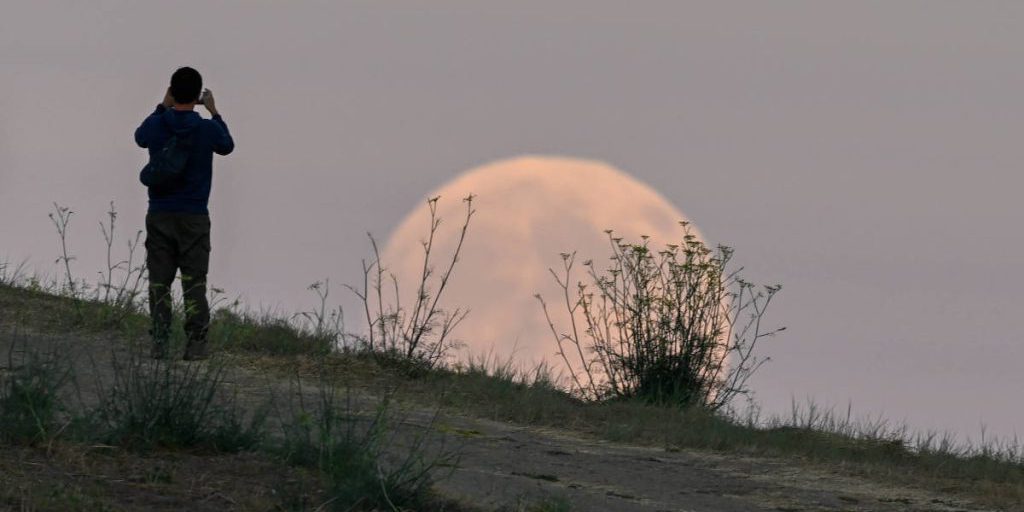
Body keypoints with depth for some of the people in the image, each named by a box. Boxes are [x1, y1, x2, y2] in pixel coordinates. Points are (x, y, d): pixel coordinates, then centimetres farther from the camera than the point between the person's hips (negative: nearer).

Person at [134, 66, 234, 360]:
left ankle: (160, 343, 0)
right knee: (194, 283, 3)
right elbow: (227, 146, 14)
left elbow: (140, 138, 19)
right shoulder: (208, 129, -8)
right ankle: (196, 344, -2)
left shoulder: (155, 125, -5)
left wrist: (163, 107, 23)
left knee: (159, 282, 4)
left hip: (159, 217, 1)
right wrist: (213, 112, 23)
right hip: (194, 217, -1)